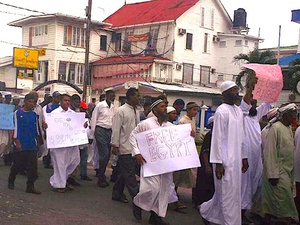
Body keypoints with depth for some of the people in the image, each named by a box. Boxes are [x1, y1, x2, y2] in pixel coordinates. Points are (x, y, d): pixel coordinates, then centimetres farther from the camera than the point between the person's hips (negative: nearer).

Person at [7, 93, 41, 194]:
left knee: (33, 166, -2)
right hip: (20, 145, -4)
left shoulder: (34, 114, 11)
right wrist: (17, 142, -11)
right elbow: (15, 127, -6)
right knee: (18, 165, 4)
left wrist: (37, 140, 17)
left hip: (32, 145, 4)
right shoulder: (18, 113, -3)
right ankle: (11, 181, 28)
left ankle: (30, 186, 4)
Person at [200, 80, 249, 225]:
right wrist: (218, 163, -15)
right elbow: (217, 138, -13)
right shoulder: (222, 111, -11)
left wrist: (244, 157, 16)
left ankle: (206, 211, 34)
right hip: (225, 161, -8)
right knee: (228, 194, -2)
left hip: (236, 160, 8)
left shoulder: (239, 111, 13)